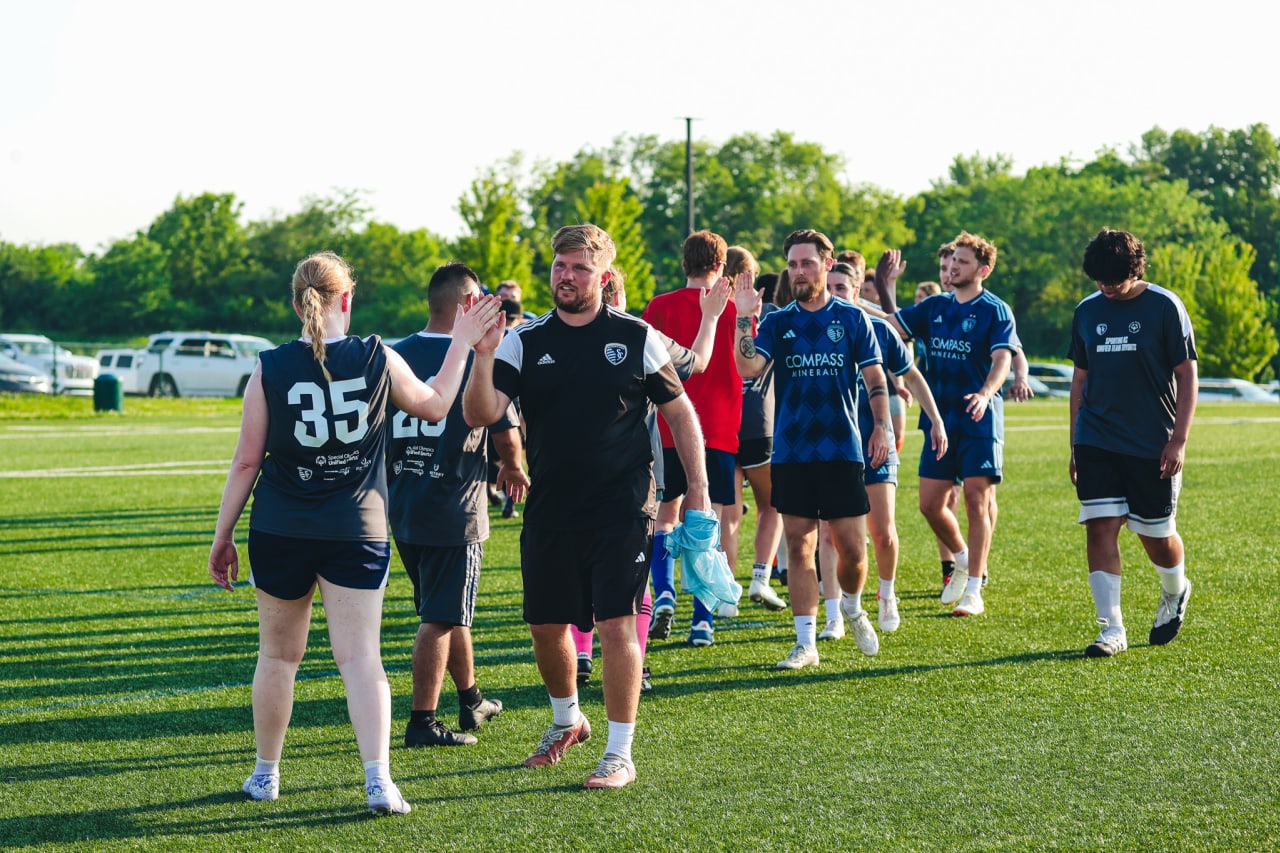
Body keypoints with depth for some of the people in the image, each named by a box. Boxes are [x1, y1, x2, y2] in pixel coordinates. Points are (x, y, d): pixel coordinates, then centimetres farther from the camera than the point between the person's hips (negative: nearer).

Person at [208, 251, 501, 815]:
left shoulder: (269, 370, -7)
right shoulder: (378, 360, -5)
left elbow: (246, 462, -3)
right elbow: (435, 405, 14)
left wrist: (222, 536, 6)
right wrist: (462, 345, 25)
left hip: (280, 533, 0)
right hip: (357, 533, 0)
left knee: (278, 655, 14)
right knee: (361, 655, 0)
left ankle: (266, 774, 25)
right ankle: (378, 778, -14)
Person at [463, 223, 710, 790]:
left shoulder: (636, 338, 1)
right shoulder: (525, 342, 3)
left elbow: (679, 411, 8)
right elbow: (481, 413, -8)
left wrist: (698, 488, 3)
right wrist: (483, 357, -25)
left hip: (622, 508, -3)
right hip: (549, 509, 3)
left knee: (617, 624, -9)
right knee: (546, 626, 11)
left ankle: (620, 754, -1)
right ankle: (567, 720, 38)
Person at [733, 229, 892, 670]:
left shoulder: (852, 318, 5)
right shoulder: (777, 323, 6)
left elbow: (875, 377, 4)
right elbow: (748, 367, -8)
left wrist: (882, 424, -8)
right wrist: (744, 320, -20)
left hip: (842, 449, -1)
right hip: (791, 452, 1)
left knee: (851, 547, -1)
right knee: (799, 546, 1)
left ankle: (852, 609, 28)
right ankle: (806, 642, 5)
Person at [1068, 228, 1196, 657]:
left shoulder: (1165, 307, -5)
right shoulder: (1087, 312, 7)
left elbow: (1187, 376, -4)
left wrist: (1178, 440, -11)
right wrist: (1075, 446, 13)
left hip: (1152, 445, -3)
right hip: (1097, 443, 3)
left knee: (1157, 535, 5)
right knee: (1100, 527, -8)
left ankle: (1175, 593, 37)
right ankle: (1111, 629, -5)